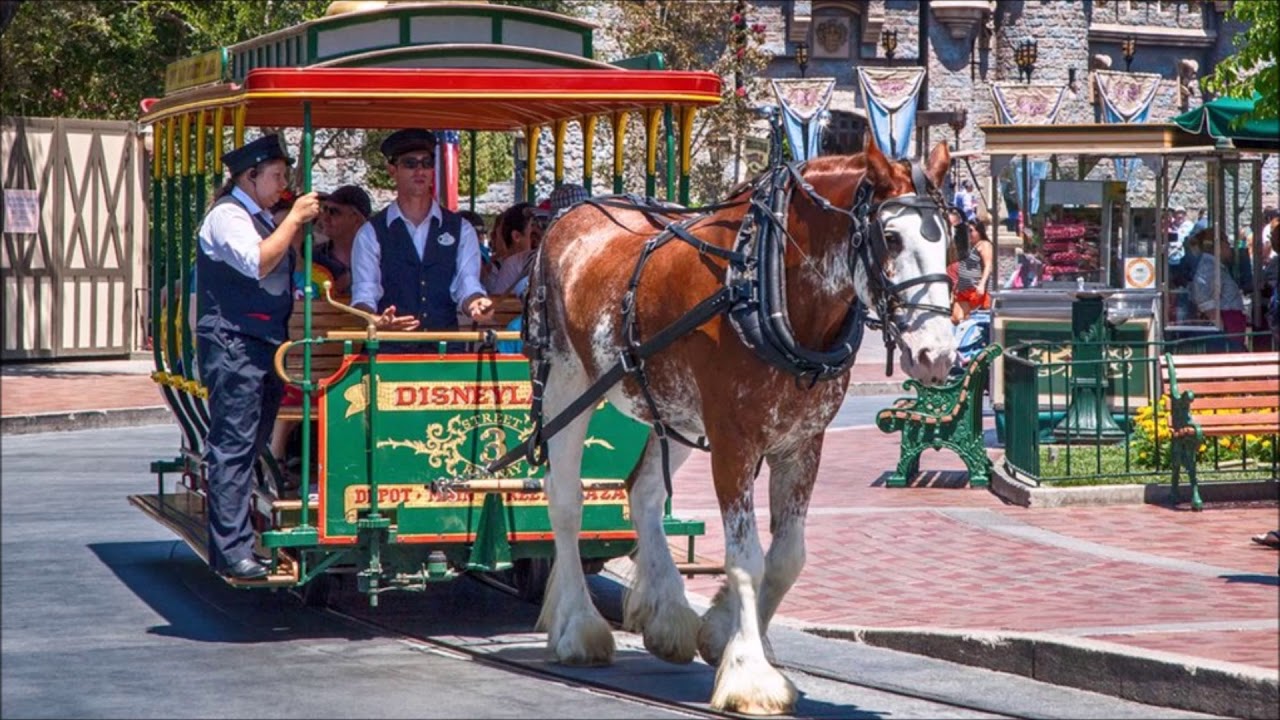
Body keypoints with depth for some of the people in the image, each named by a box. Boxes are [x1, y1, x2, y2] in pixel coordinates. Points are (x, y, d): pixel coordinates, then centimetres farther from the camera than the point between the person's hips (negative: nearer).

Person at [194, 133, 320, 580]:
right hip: (233, 344, -9)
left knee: (251, 448, 8)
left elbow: (287, 267, 23)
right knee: (233, 448, -9)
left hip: (266, 343, 9)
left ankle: (240, 543, 11)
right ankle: (231, 552, -9)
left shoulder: (262, 219, 20)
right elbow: (258, 262, -22)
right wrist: (294, 219, -16)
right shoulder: (227, 215, -8)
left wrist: (301, 225, 10)